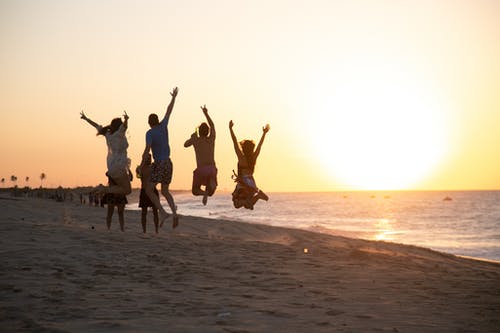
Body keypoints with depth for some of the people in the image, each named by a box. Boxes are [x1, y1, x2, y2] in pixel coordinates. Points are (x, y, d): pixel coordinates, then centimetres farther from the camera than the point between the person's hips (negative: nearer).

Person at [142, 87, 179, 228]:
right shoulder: (163, 126, 6)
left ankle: (162, 212, -17)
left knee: (149, 190, 0)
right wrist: (174, 97, 32)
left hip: (159, 165, -7)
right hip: (169, 164, 7)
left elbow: (147, 149, -21)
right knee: (165, 191, 17)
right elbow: (169, 111, 19)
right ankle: (174, 213, -4)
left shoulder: (150, 133, -10)